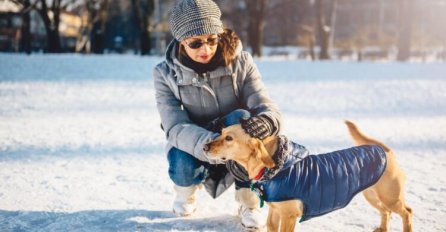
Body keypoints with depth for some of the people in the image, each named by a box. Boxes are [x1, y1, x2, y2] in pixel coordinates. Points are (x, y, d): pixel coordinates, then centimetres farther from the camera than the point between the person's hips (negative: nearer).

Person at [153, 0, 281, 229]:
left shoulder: (241, 62, -15)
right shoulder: (165, 74, -17)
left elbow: (267, 108, -23)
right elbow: (175, 128, -28)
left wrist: (265, 121, -50)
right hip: (194, 149, 0)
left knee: (241, 118, -32)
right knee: (183, 166, -34)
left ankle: (248, 202, -13)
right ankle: (186, 190, 6)